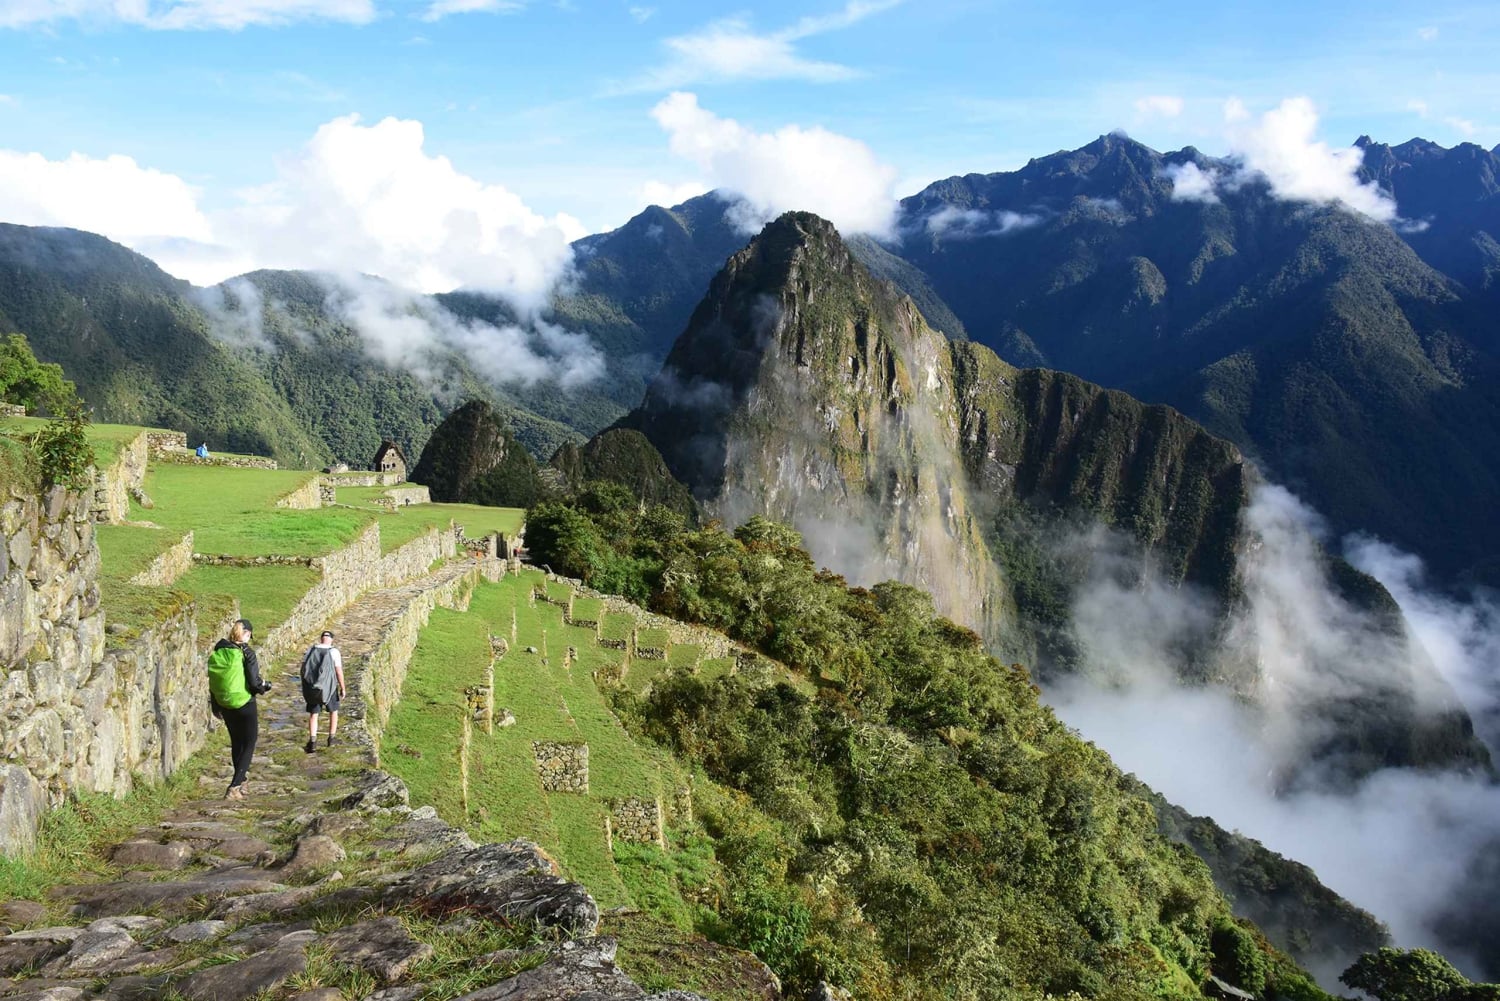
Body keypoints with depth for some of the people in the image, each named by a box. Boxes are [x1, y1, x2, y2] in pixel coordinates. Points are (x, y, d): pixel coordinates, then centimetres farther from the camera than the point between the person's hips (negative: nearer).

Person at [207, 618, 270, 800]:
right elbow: (254, 681, -18)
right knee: (249, 743, 4)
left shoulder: (217, 652, 2)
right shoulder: (246, 652, -15)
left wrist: (215, 705, 19)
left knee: (236, 742, 22)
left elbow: (212, 680, 9)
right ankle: (234, 787, -6)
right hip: (244, 703, -6)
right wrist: (265, 687, 4)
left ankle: (241, 777, 36)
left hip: (224, 704, 6)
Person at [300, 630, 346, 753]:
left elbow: (303, 669, 3)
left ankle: (312, 741, 0)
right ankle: (331, 738, 25)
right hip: (329, 687, -2)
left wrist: (304, 688, 12)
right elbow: (339, 672, -13)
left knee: (313, 714, 11)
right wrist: (342, 688, -4)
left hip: (312, 688, 2)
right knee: (333, 711, 20)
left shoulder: (310, 650, 0)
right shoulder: (334, 652, -11)